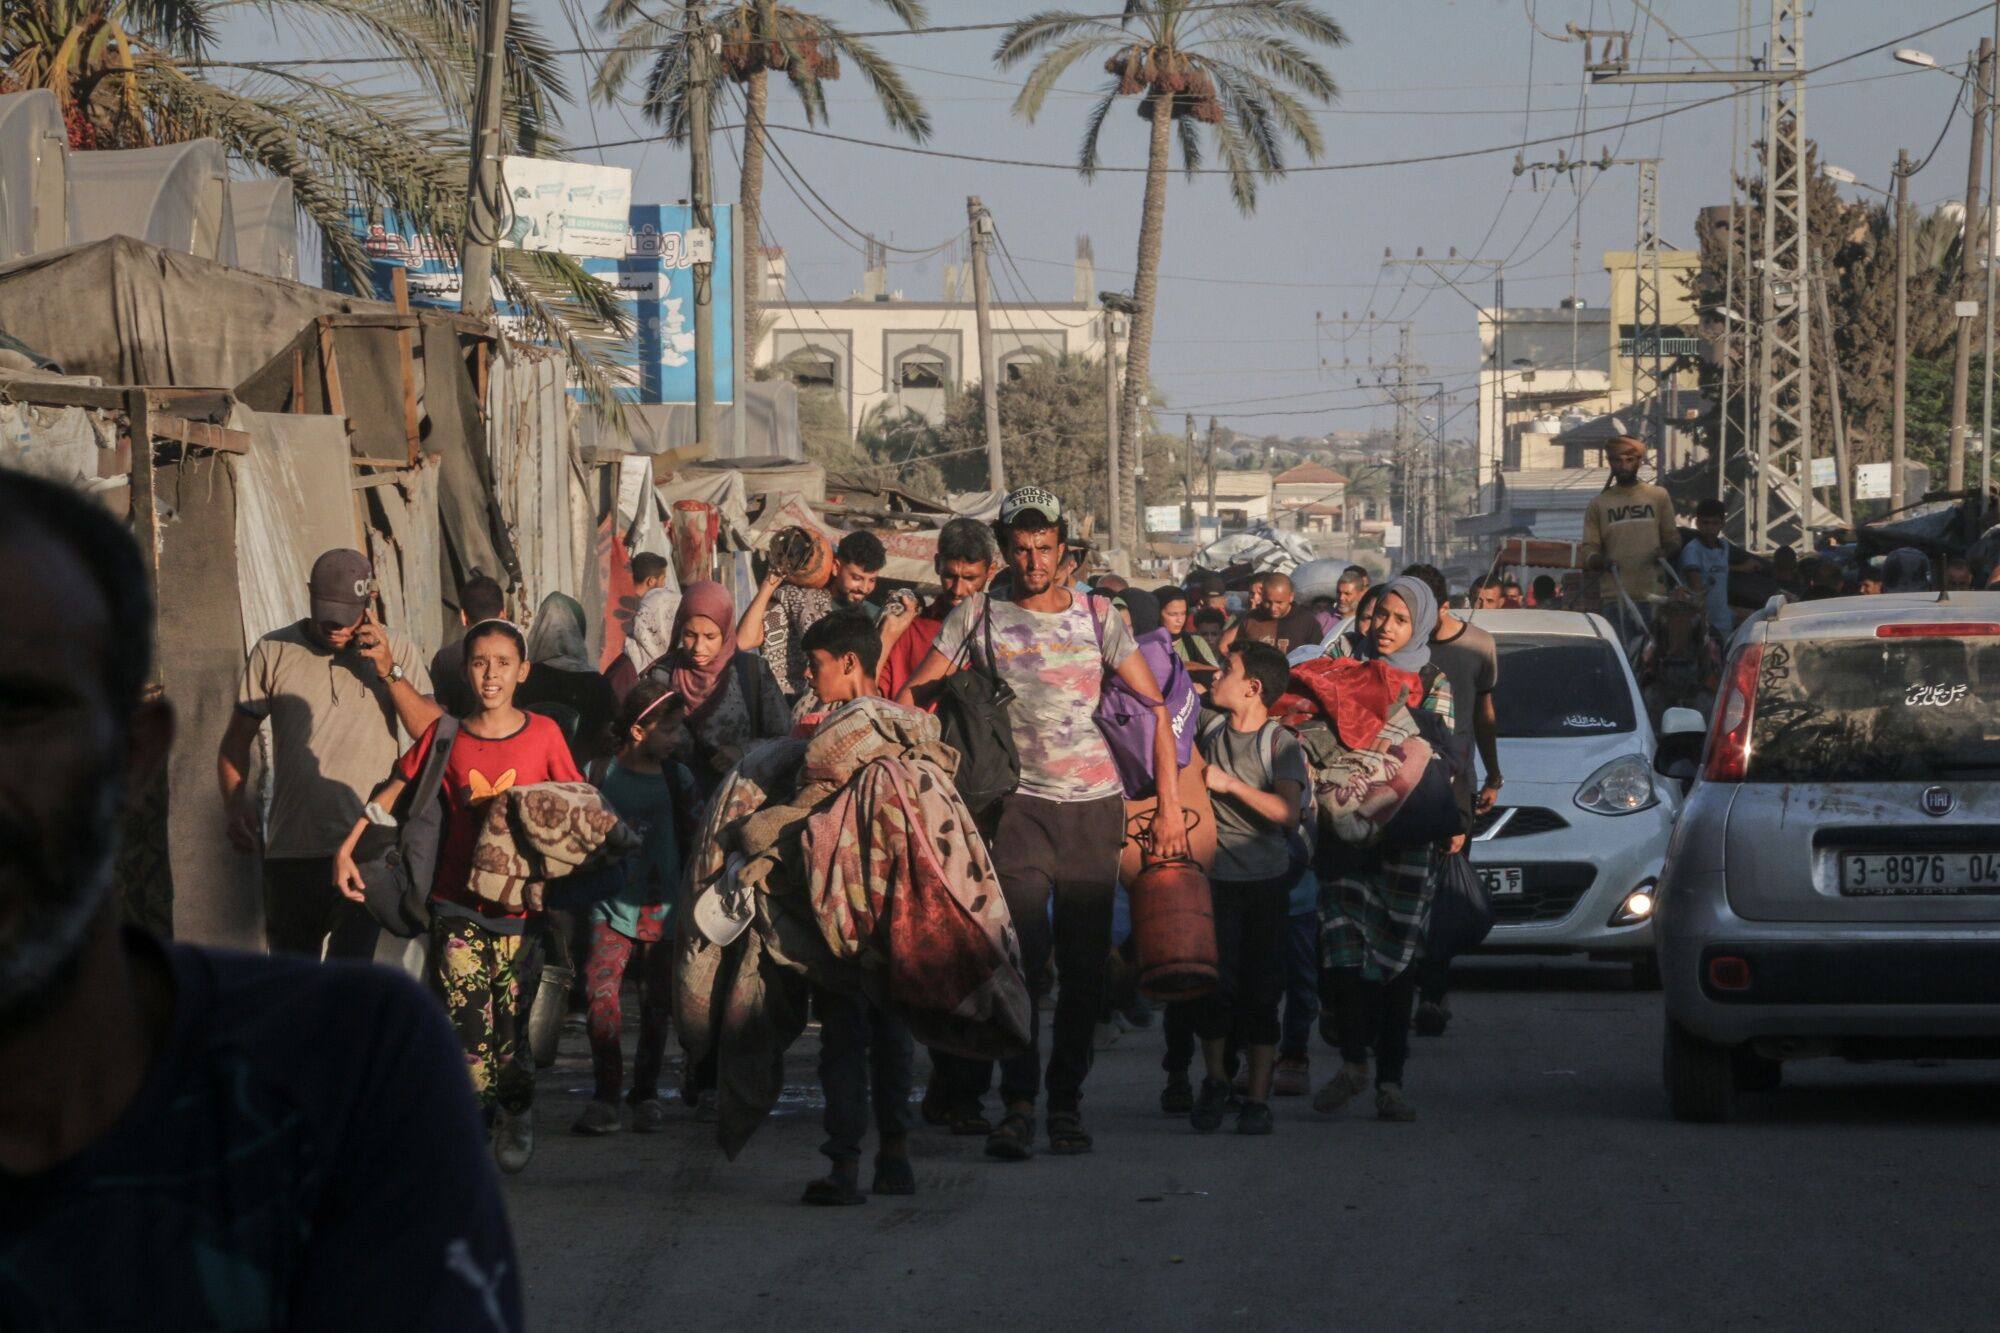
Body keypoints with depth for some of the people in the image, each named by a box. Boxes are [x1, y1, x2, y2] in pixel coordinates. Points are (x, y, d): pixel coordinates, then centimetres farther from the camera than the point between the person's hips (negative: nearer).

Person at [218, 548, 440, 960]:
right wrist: (237, 803, -6)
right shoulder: (274, 652, 5)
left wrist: (390, 672, -14)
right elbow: (236, 740, 11)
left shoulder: (395, 650, 5)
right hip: (290, 849, 2)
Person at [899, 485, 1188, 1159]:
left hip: (1095, 802, 2)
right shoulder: (978, 616, 6)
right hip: (1019, 802, -2)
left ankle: (1067, 1103, 12)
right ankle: (1018, 1107, -16)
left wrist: (1170, 801, 4)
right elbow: (912, 697, 7)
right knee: (1025, 957, -14)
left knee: (1085, 963, 3)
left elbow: (1156, 705, 11)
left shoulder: (1096, 616, 9)